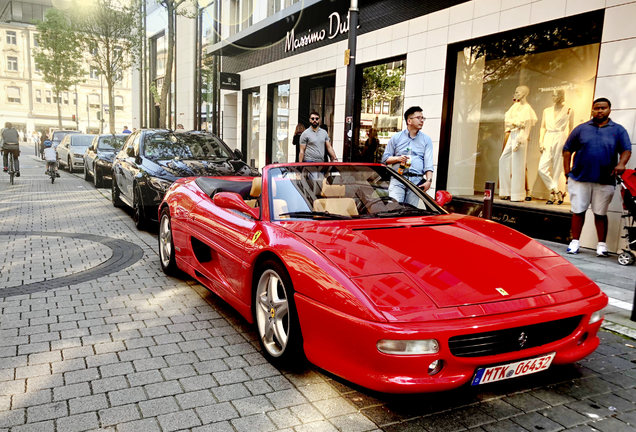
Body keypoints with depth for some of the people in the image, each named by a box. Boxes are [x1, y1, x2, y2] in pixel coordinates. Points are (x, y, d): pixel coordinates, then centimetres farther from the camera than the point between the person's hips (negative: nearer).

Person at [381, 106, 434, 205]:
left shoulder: (426, 139, 14)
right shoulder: (396, 138, 12)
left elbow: (428, 163, 6)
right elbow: (385, 158, 13)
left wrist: (429, 180, -7)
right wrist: (398, 158, -6)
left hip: (416, 181, 1)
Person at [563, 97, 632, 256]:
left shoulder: (618, 130, 9)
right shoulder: (581, 129, 9)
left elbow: (626, 150, 2)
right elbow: (567, 150, 9)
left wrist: (621, 164, -19)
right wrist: (567, 172, 1)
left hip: (605, 181, 0)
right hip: (579, 178, 0)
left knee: (600, 213, 6)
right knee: (578, 211, 2)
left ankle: (601, 244, 17)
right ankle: (575, 242, 13)